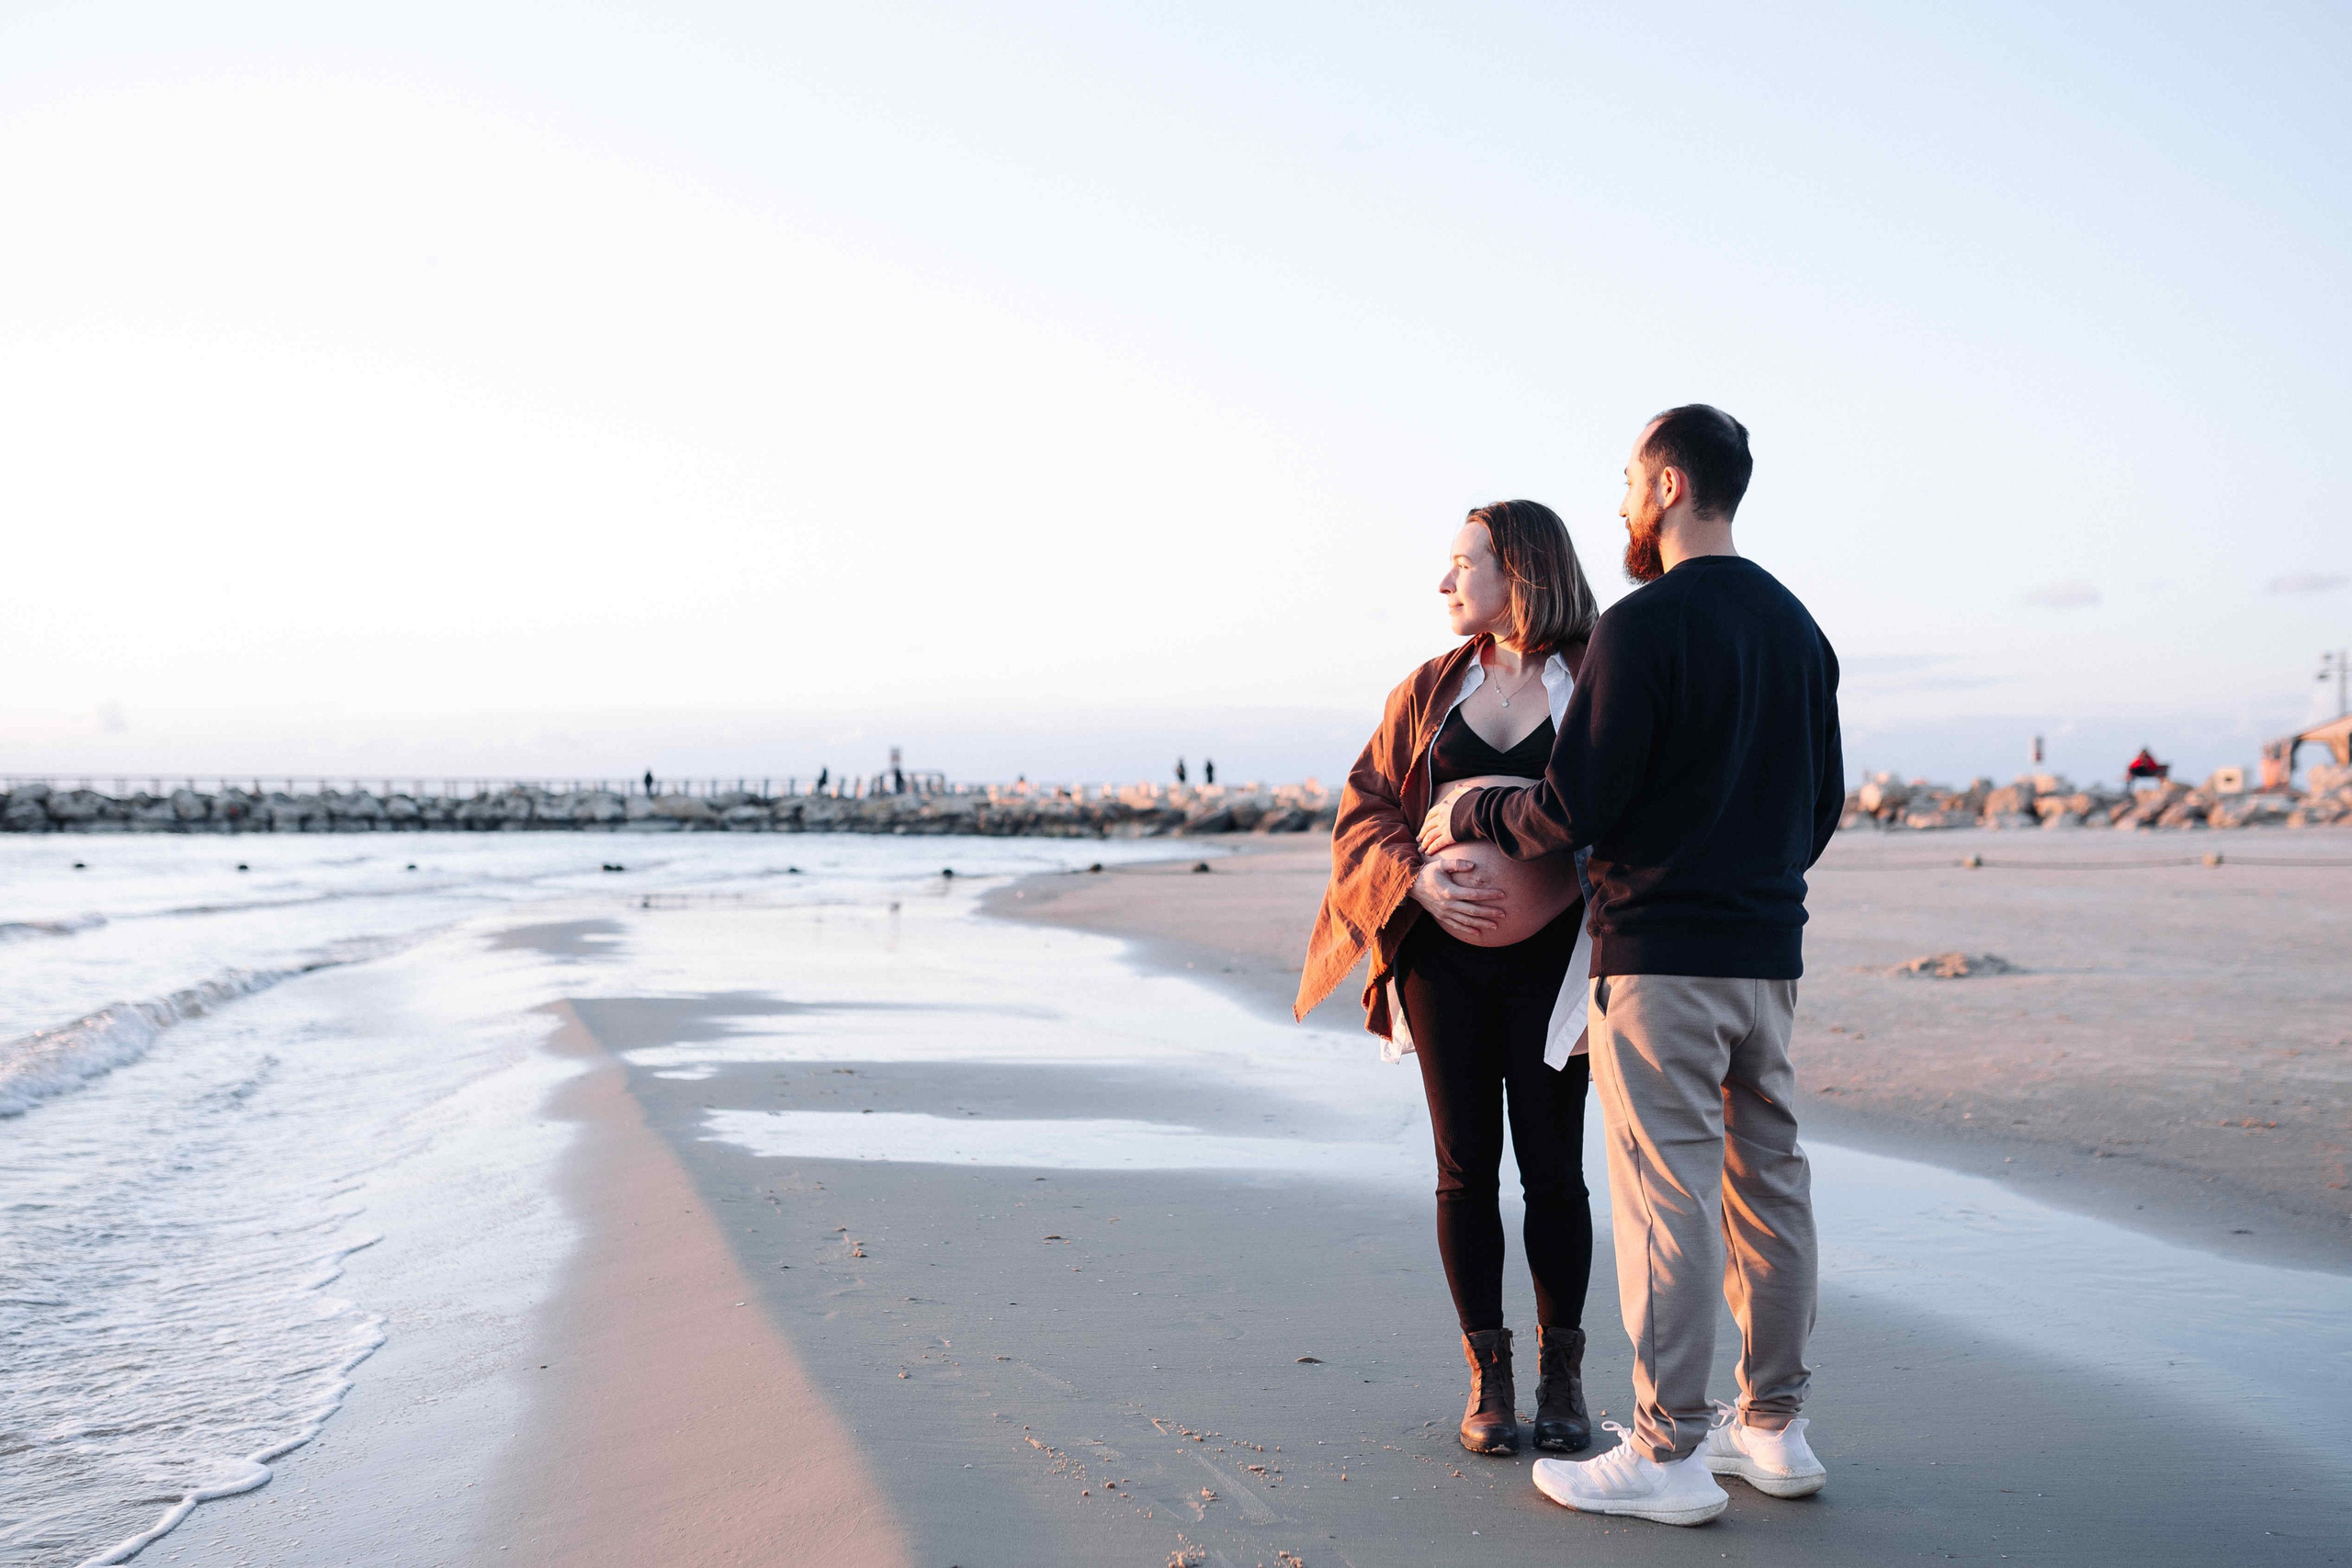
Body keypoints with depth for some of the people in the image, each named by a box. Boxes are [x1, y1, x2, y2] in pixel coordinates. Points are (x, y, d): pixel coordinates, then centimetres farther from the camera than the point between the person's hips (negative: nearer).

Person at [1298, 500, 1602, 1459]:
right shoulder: (1430, 689, 10)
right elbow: (1364, 812, 8)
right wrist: (1416, 878, -11)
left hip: (1549, 961, -3)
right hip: (1443, 957, 3)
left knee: (1553, 1168, 1)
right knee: (1466, 1167, 5)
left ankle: (1562, 1377, 16)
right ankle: (1487, 1376, 16)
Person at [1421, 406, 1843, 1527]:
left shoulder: (1645, 624, -14)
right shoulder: (1797, 627, 12)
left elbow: (1574, 807, -16)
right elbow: (1823, 808, 18)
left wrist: (1465, 818, 1)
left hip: (1659, 956, -8)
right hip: (1768, 953, 8)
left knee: (1666, 1197, -3)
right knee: (1767, 1183, 13)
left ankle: (1668, 1456, 4)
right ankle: (1774, 1428, 23)